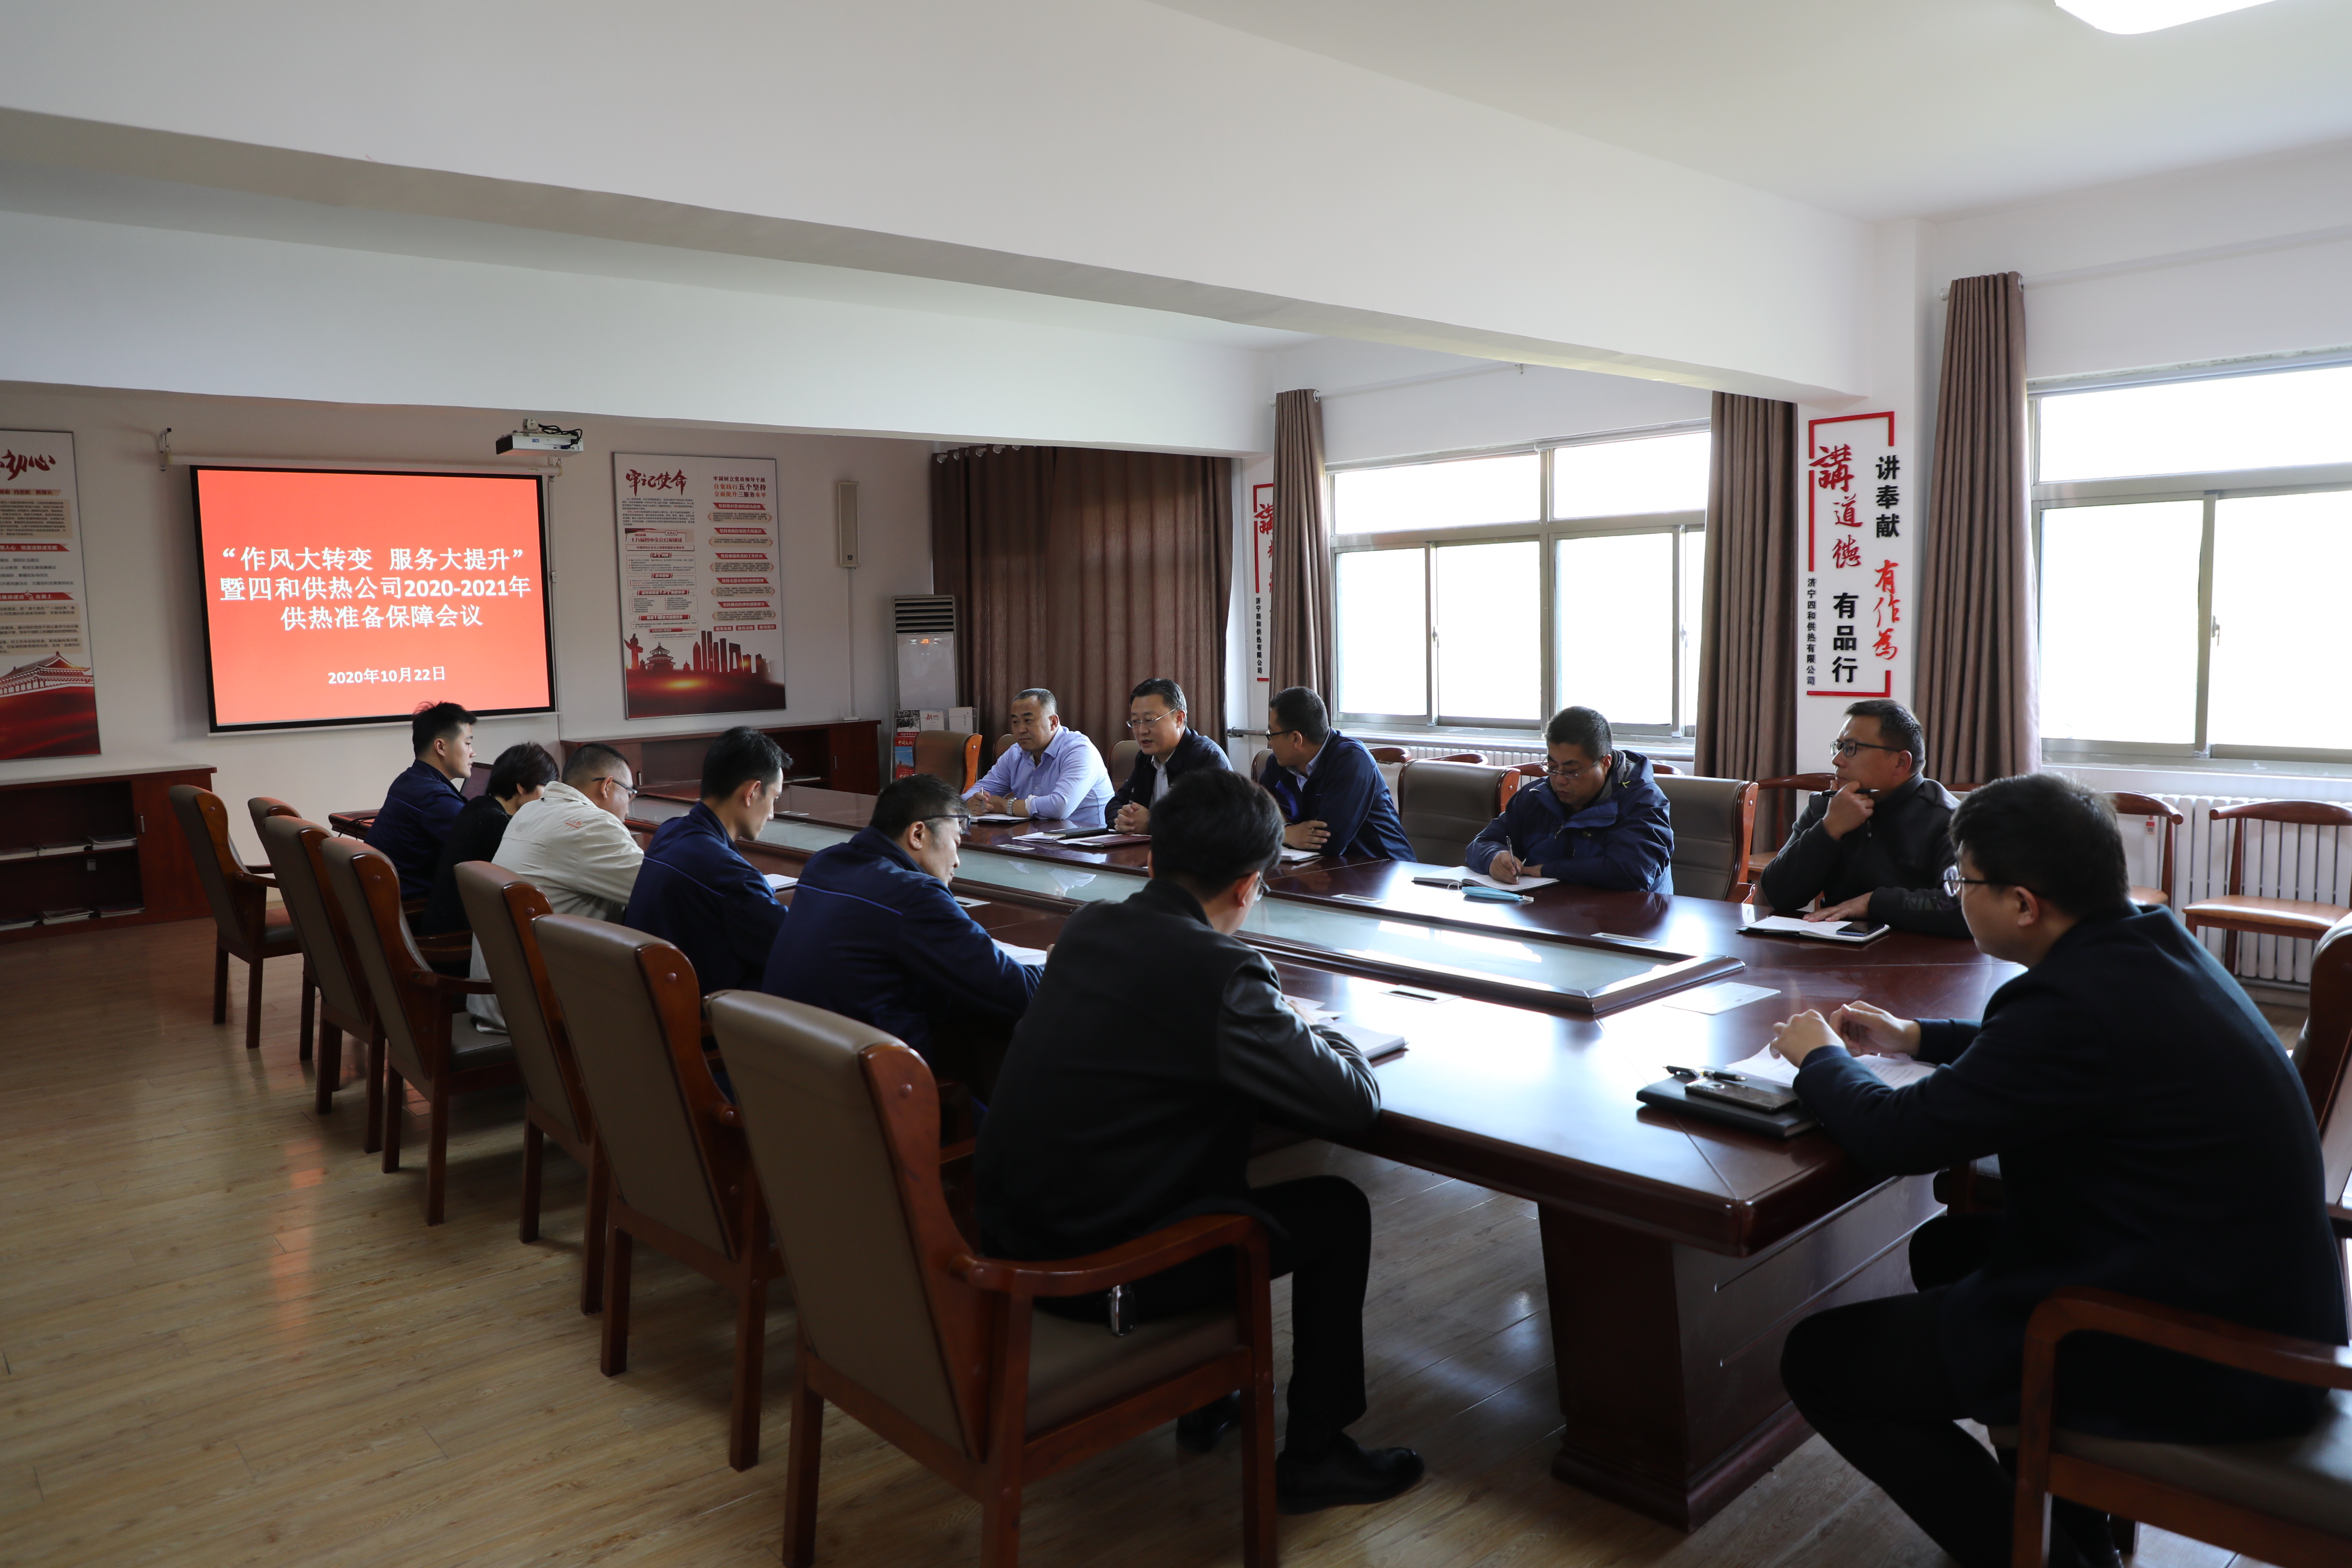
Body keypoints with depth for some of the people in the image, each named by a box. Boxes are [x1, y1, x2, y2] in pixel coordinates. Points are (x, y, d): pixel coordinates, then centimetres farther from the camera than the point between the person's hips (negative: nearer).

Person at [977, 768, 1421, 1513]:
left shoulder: (1085, 929, 1)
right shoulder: (1223, 973, -22)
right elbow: (1356, 1099, -14)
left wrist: (1279, 1026, 19)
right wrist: (1331, 1038, 8)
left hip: (1007, 1235, 8)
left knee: (1214, 1172, 31)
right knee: (1339, 1211, 10)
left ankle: (1205, 1399, 40)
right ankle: (1314, 1457, 22)